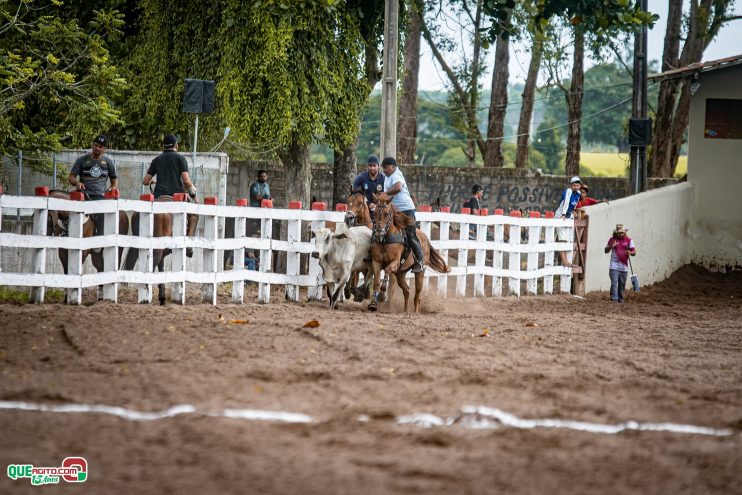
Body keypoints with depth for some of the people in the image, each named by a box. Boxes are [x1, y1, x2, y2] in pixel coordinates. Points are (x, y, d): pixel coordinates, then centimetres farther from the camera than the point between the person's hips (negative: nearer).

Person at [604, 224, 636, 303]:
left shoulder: (628, 240, 6)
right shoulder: (612, 240, 4)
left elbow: (634, 252, 4)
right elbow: (606, 250, 11)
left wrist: (630, 253, -19)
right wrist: (611, 246, -10)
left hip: (624, 267, 2)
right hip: (614, 266, -2)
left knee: (622, 284, 8)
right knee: (614, 283, -13)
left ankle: (620, 299, 19)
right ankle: (614, 299, -15)